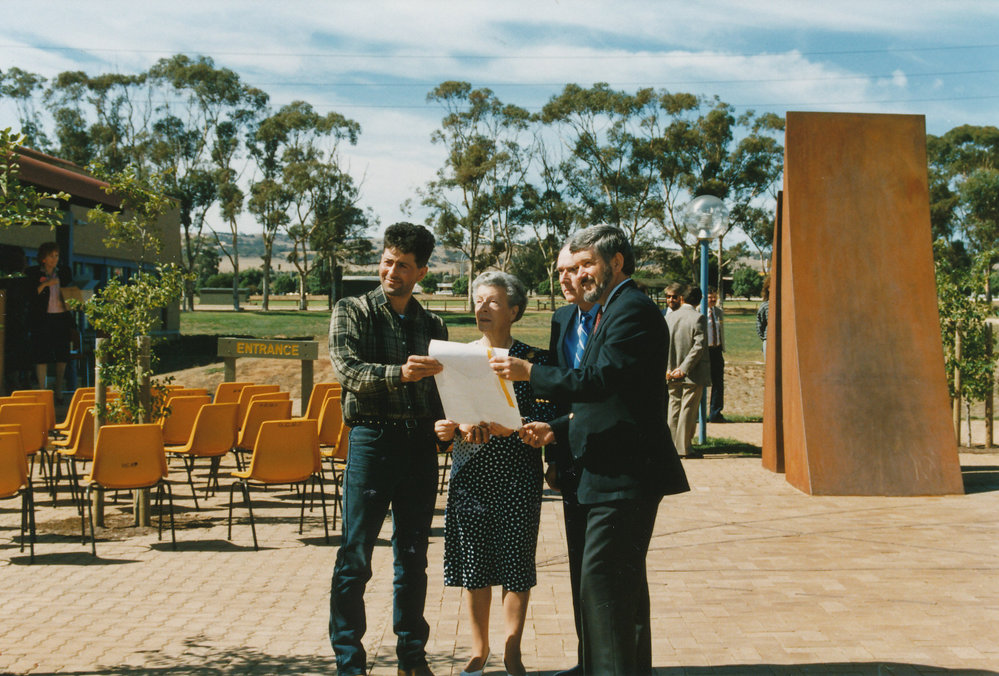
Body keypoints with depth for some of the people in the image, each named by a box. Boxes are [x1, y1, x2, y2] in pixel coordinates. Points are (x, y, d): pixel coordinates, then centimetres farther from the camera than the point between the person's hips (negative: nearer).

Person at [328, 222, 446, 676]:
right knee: (355, 559, -3)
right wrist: (398, 373, -28)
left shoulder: (432, 326, 14)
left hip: (421, 446, 4)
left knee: (413, 558, 11)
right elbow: (347, 370, -12)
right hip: (372, 439, -4)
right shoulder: (351, 312, 2)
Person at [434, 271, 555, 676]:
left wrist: (511, 426, -22)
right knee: (473, 565, 8)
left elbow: (548, 419, -7)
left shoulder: (533, 360, -2)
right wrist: (444, 429, -10)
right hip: (470, 474, 3)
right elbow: (443, 411, 12)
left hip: (517, 476, -3)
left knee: (516, 562, 2)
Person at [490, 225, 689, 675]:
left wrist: (531, 373, -18)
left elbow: (601, 380, -24)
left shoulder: (633, 309, -13)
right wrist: (559, 429, 11)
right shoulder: (613, 310, 20)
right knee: (624, 582, 17)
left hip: (625, 474, -11)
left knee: (601, 582, -11)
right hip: (620, 473, 11)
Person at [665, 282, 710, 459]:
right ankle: (684, 447, 2)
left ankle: (673, 445, 18)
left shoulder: (670, 317, 1)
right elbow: (699, 346, -17)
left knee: (674, 409, 13)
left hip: (673, 373, 4)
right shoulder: (698, 318, -11)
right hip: (694, 374, -4)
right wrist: (684, 368, -15)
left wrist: (666, 369, 0)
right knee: (689, 410, 1)